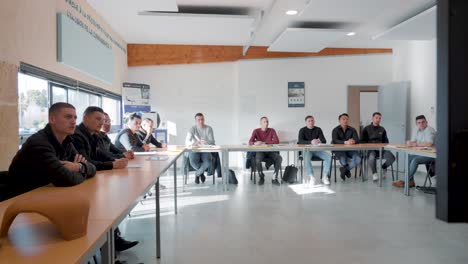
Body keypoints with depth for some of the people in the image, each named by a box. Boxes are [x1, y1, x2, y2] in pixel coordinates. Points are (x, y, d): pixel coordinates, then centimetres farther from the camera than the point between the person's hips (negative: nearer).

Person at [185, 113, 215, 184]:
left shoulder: (209, 128, -1)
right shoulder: (192, 129, -3)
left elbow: (212, 142, -8)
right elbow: (187, 142, -15)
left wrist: (206, 142, -33)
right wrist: (192, 143, -39)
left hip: (206, 150, 1)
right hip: (194, 150, 0)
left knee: (208, 162, -32)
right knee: (193, 162, -32)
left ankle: (197, 174, -1)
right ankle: (201, 173, 3)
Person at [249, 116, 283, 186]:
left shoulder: (272, 131, 4)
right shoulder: (256, 131, 2)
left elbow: (277, 141, -9)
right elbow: (250, 142, -8)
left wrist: (264, 143, -16)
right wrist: (255, 143, -34)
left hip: (270, 151, 1)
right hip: (260, 151, -1)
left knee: (279, 158, -28)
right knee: (257, 160, -34)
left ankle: (275, 178, -17)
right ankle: (261, 177, -7)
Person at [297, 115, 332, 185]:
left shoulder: (318, 129, 12)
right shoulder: (302, 130, 3)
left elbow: (324, 141, 2)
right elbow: (300, 141, -14)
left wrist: (319, 141, -23)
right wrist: (310, 142, -31)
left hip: (317, 150, 3)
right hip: (306, 150, -3)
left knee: (329, 157, -21)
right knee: (306, 159, -36)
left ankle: (325, 177, -16)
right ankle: (311, 177, -29)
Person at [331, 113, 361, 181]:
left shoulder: (352, 130, 9)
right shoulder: (335, 130, 1)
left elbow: (357, 140, -5)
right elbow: (334, 140, -17)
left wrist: (353, 141, -32)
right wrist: (345, 142, -35)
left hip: (350, 149, 3)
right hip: (339, 150, -3)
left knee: (358, 159, -26)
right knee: (343, 161, -33)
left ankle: (344, 169, -10)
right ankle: (347, 170, 0)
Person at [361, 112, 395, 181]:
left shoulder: (382, 129, 20)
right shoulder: (366, 129, 10)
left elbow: (386, 141, 23)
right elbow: (362, 141, 7)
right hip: (370, 149, -3)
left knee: (392, 157, -24)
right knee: (372, 157, -39)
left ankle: (383, 167, 9)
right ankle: (374, 173, -15)